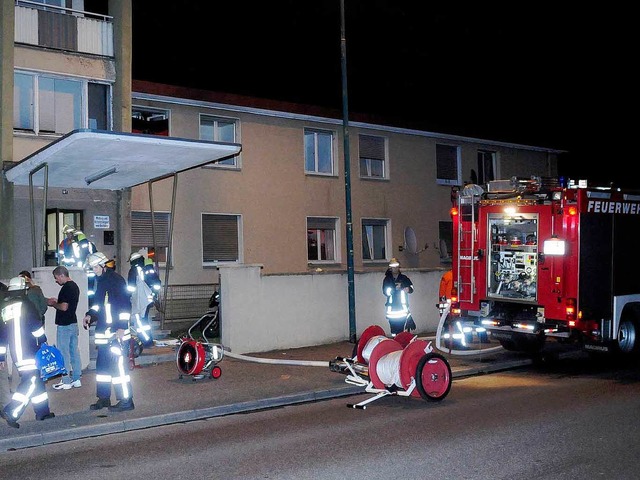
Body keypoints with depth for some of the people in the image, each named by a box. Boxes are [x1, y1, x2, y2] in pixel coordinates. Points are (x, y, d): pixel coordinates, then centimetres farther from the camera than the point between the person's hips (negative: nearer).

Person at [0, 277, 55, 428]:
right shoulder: (24, 304, -4)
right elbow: (36, 324, -7)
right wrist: (43, 341, 8)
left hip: (15, 353, 7)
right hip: (28, 351, -7)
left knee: (36, 378, 14)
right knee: (31, 381, -9)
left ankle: (42, 411, 18)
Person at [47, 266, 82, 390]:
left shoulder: (66, 288, -17)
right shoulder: (74, 286, 13)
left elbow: (64, 307, -23)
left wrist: (53, 304, -7)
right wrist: (56, 301, 17)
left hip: (64, 325, -9)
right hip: (73, 323, 9)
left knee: (64, 353, -2)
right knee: (74, 352, 11)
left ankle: (66, 382, 2)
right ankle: (76, 379, 15)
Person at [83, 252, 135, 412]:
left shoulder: (116, 279, -12)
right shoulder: (100, 281, 16)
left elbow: (125, 304, -18)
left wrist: (122, 327, -20)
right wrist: (90, 315, 8)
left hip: (117, 331, -10)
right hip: (103, 331, 10)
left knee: (119, 365, -8)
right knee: (102, 364, 15)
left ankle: (126, 400, -2)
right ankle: (103, 398, 26)